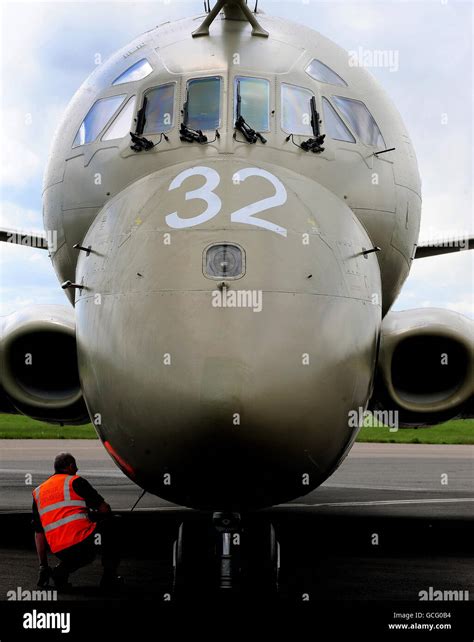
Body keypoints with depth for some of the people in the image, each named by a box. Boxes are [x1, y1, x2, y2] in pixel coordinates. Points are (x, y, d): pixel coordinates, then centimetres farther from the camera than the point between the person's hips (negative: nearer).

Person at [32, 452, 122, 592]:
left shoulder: (37, 492, 20)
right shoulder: (75, 481, 5)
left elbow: (39, 533, 20)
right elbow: (104, 508, 2)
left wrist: (43, 566, 23)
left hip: (59, 552, 6)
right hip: (83, 542, -6)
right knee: (108, 521, 20)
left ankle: (62, 569, 6)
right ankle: (109, 577, 15)